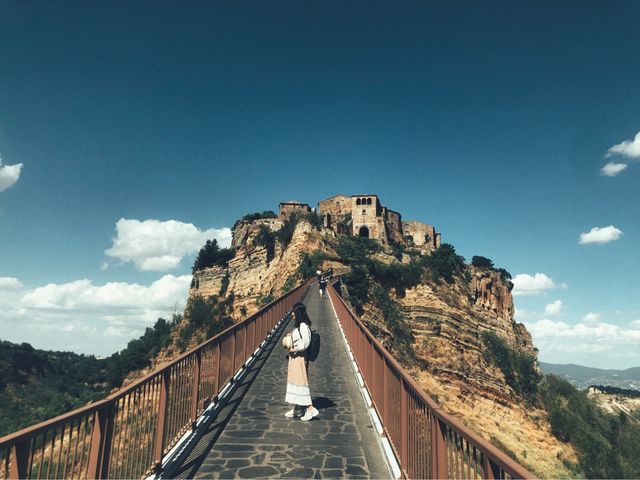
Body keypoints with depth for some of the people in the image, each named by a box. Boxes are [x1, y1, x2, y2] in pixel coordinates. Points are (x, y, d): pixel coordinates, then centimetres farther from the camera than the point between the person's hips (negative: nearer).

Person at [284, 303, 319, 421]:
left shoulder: (303, 326, -18)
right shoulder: (298, 326, 11)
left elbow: (305, 342, -22)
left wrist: (294, 349, -16)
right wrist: (290, 336, 8)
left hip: (299, 357, -10)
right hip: (294, 357, 10)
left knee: (300, 381, -7)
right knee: (294, 380, 15)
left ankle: (310, 408, -1)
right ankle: (296, 409, 25)